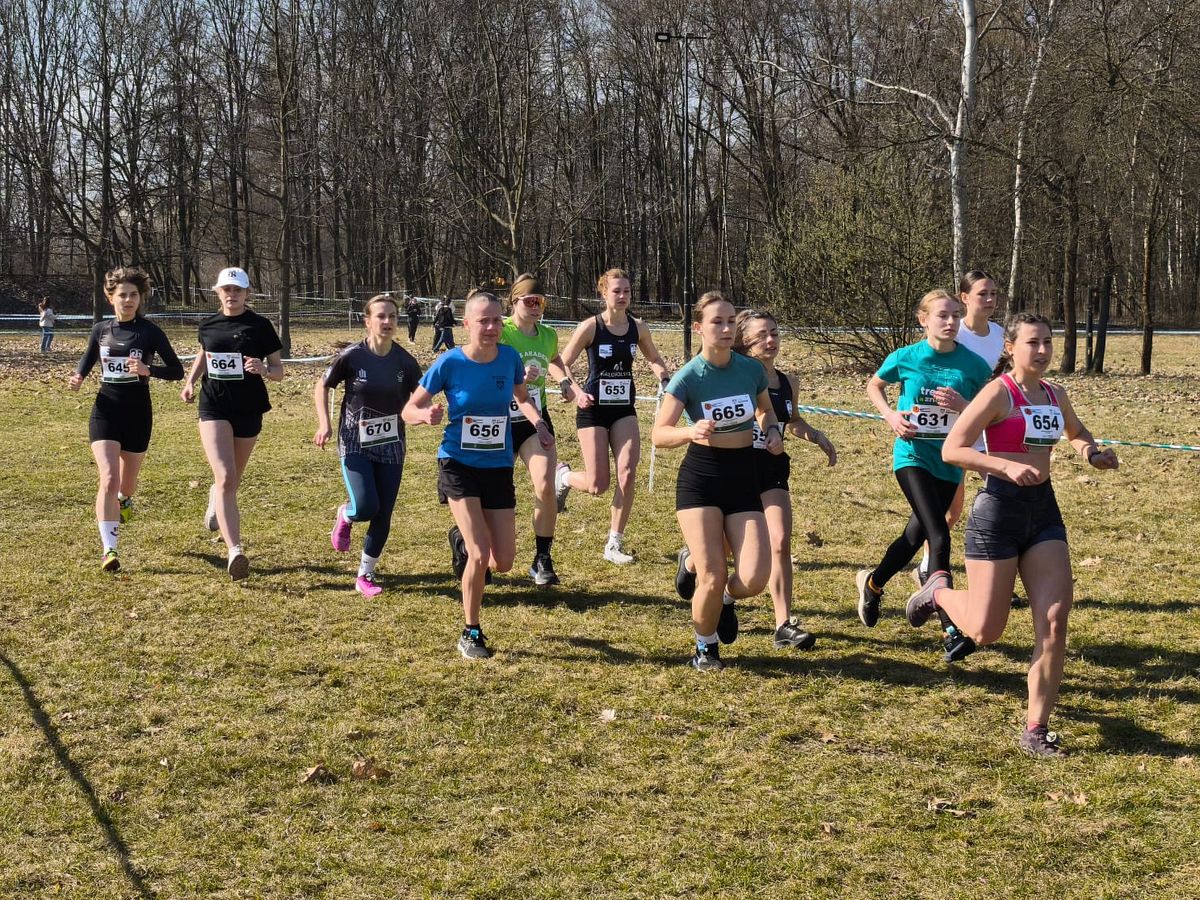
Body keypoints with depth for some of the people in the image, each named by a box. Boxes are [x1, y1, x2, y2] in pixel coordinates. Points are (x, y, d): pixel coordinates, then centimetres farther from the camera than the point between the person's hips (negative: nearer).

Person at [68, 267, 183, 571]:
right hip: (105, 411, 0)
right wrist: (78, 377, -1)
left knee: (127, 480, 16)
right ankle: (108, 549, -16)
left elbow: (177, 370, -4)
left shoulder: (150, 332, -6)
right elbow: (87, 360, 21)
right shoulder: (100, 330, 3)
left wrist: (148, 370, -22)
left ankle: (124, 501, 55)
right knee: (109, 479, -17)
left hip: (138, 413, 0)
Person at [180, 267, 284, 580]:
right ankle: (235, 551, -24)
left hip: (249, 411, 0)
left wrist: (264, 369, -24)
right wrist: (190, 381, 7)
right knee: (225, 478, -17)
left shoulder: (260, 326, -4)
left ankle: (215, 498, 55)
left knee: (232, 481, 16)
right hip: (214, 408, 0)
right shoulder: (208, 326, 4)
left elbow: (279, 372, -2)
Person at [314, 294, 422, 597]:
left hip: (391, 446, 3)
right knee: (366, 507, -18)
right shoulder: (352, 356, -12)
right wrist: (324, 423, -8)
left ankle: (365, 576, 21)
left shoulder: (404, 361, -5)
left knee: (383, 516, 3)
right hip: (355, 444, -3)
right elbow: (322, 386, 2)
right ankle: (344, 515, 20)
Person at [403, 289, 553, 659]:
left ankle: (463, 539, 37)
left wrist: (539, 424, -4)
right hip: (459, 465, -3)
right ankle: (470, 634, 5)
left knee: (502, 562, 2)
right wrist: (427, 414, -27)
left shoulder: (510, 358, -5)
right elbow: (409, 410, -4)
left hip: (498, 467, 3)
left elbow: (522, 398, 16)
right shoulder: (449, 363, -13)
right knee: (480, 554, -16)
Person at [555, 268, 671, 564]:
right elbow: (560, 365, -9)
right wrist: (576, 392, -25)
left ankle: (614, 544, 2)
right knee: (598, 485, -5)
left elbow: (655, 359, 18)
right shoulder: (591, 327, -11)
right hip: (594, 410, -4)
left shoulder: (638, 328, 1)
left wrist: (666, 379, -3)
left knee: (627, 475, -11)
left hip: (624, 410, 4)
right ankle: (563, 476, 30)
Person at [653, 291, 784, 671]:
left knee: (754, 579, -11)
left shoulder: (752, 370, -1)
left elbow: (766, 410, 20)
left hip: (743, 479, 3)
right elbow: (658, 435, -19)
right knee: (714, 577, -11)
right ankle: (706, 647, 19)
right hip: (700, 478, -3)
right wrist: (691, 432, -39)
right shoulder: (688, 376, -12)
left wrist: (773, 431, -2)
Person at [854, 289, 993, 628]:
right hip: (912, 456, -3)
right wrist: (890, 415, -5)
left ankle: (872, 584, 42)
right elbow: (874, 386, 13)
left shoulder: (973, 365, -4)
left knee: (916, 535, 15)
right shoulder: (905, 358, -6)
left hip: (949, 461, 3)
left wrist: (962, 405, -17)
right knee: (939, 538, -18)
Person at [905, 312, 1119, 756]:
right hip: (999, 509, -6)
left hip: (1044, 510, 6)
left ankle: (1036, 730, 4)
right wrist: (1008, 466, -27)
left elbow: (1077, 433, 31)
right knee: (985, 631, -1)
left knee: (1054, 623, -6)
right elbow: (951, 449, -16)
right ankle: (939, 591, 33)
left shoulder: (1055, 395, 9)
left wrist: (1092, 452, 8)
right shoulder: (998, 392, -11)